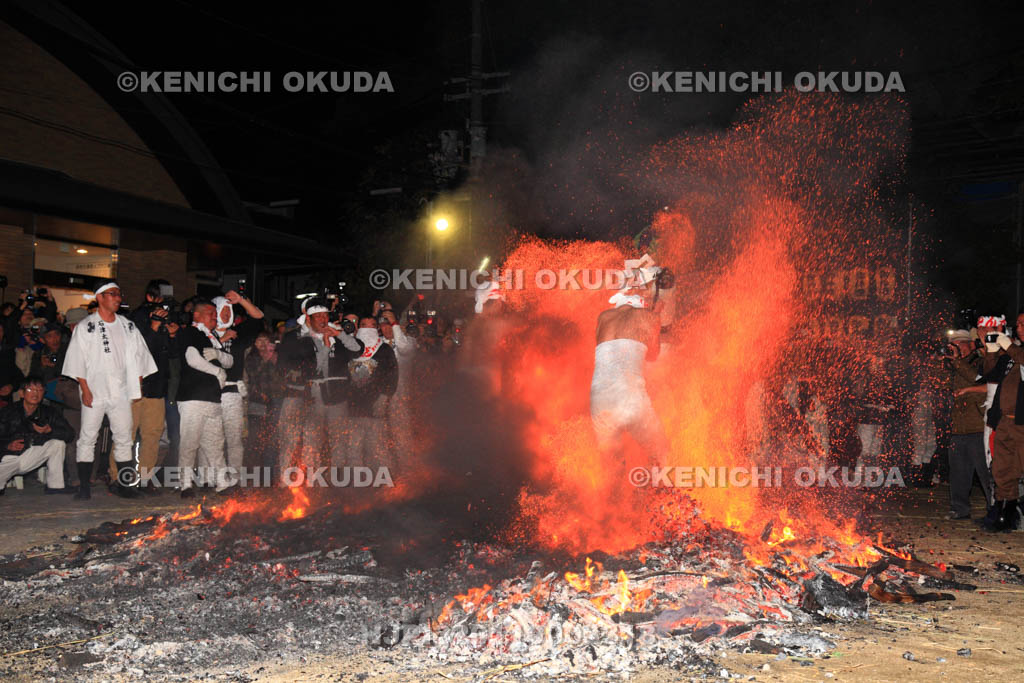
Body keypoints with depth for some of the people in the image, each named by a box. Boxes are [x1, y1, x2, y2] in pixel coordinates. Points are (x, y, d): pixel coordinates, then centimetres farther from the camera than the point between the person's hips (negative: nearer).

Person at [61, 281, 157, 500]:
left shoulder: (128, 326, 11)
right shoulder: (85, 326, 1)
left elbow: (137, 357, 14)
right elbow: (78, 360, -3)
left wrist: (138, 385, 6)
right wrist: (85, 389, -11)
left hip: (121, 391, 3)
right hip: (94, 391, -3)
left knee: (124, 438, 4)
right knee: (87, 438, -3)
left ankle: (123, 484, 10)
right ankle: (83, 486, 2)